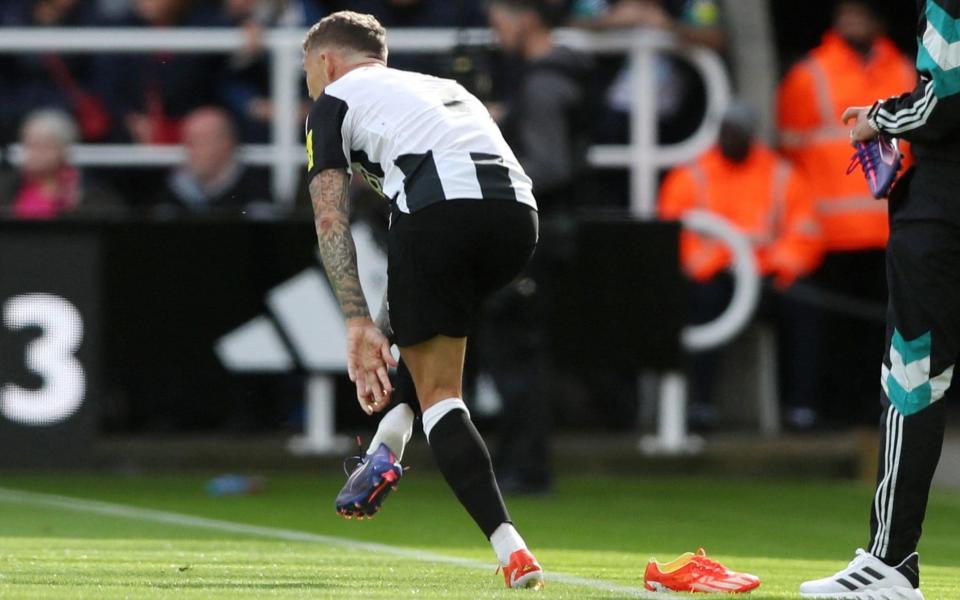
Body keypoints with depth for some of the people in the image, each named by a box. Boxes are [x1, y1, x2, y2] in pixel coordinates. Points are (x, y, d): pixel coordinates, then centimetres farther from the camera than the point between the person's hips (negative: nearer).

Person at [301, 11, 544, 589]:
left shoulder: (334, 101, 21)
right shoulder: (443, 87, 39)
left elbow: (331, 219, 8)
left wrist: (358, 324, 3)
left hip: (437, 209, -6)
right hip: (518, 210, 6)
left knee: (439, 392, 5)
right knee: (418, 319, 36)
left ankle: (510, 549, -8)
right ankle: (388, 445, 19)